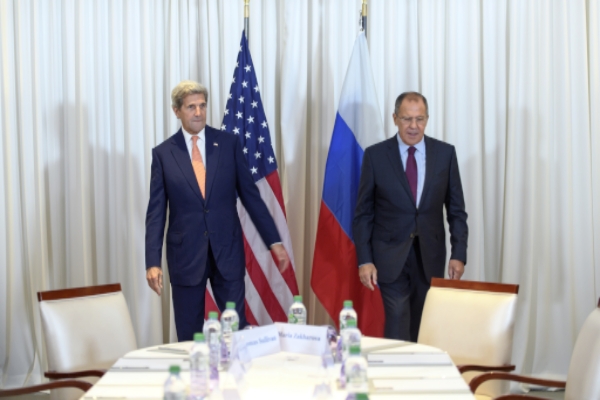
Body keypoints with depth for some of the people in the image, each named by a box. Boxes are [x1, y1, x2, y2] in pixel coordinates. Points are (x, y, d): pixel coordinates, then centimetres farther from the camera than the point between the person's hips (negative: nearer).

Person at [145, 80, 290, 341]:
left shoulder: (228, 143, 2)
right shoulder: (163, 153, 1)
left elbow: (250, 195, 5)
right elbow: (156, 212, 0)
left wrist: (274, 242, 2)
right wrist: (153, 262, -7)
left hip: (228, 251, 0)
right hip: (185, 255, 0)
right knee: (189, 337, 6)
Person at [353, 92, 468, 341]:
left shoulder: (445, 153, 3)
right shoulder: (375, 155, -2)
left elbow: (456, 210, 6)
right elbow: (363, 213, 0)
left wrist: (459, 254, -2)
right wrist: (364, 260, -7)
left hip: (430, 257, 2)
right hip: (390, 256, -2)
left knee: (422, 329, 7)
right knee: (398, 326, -6)